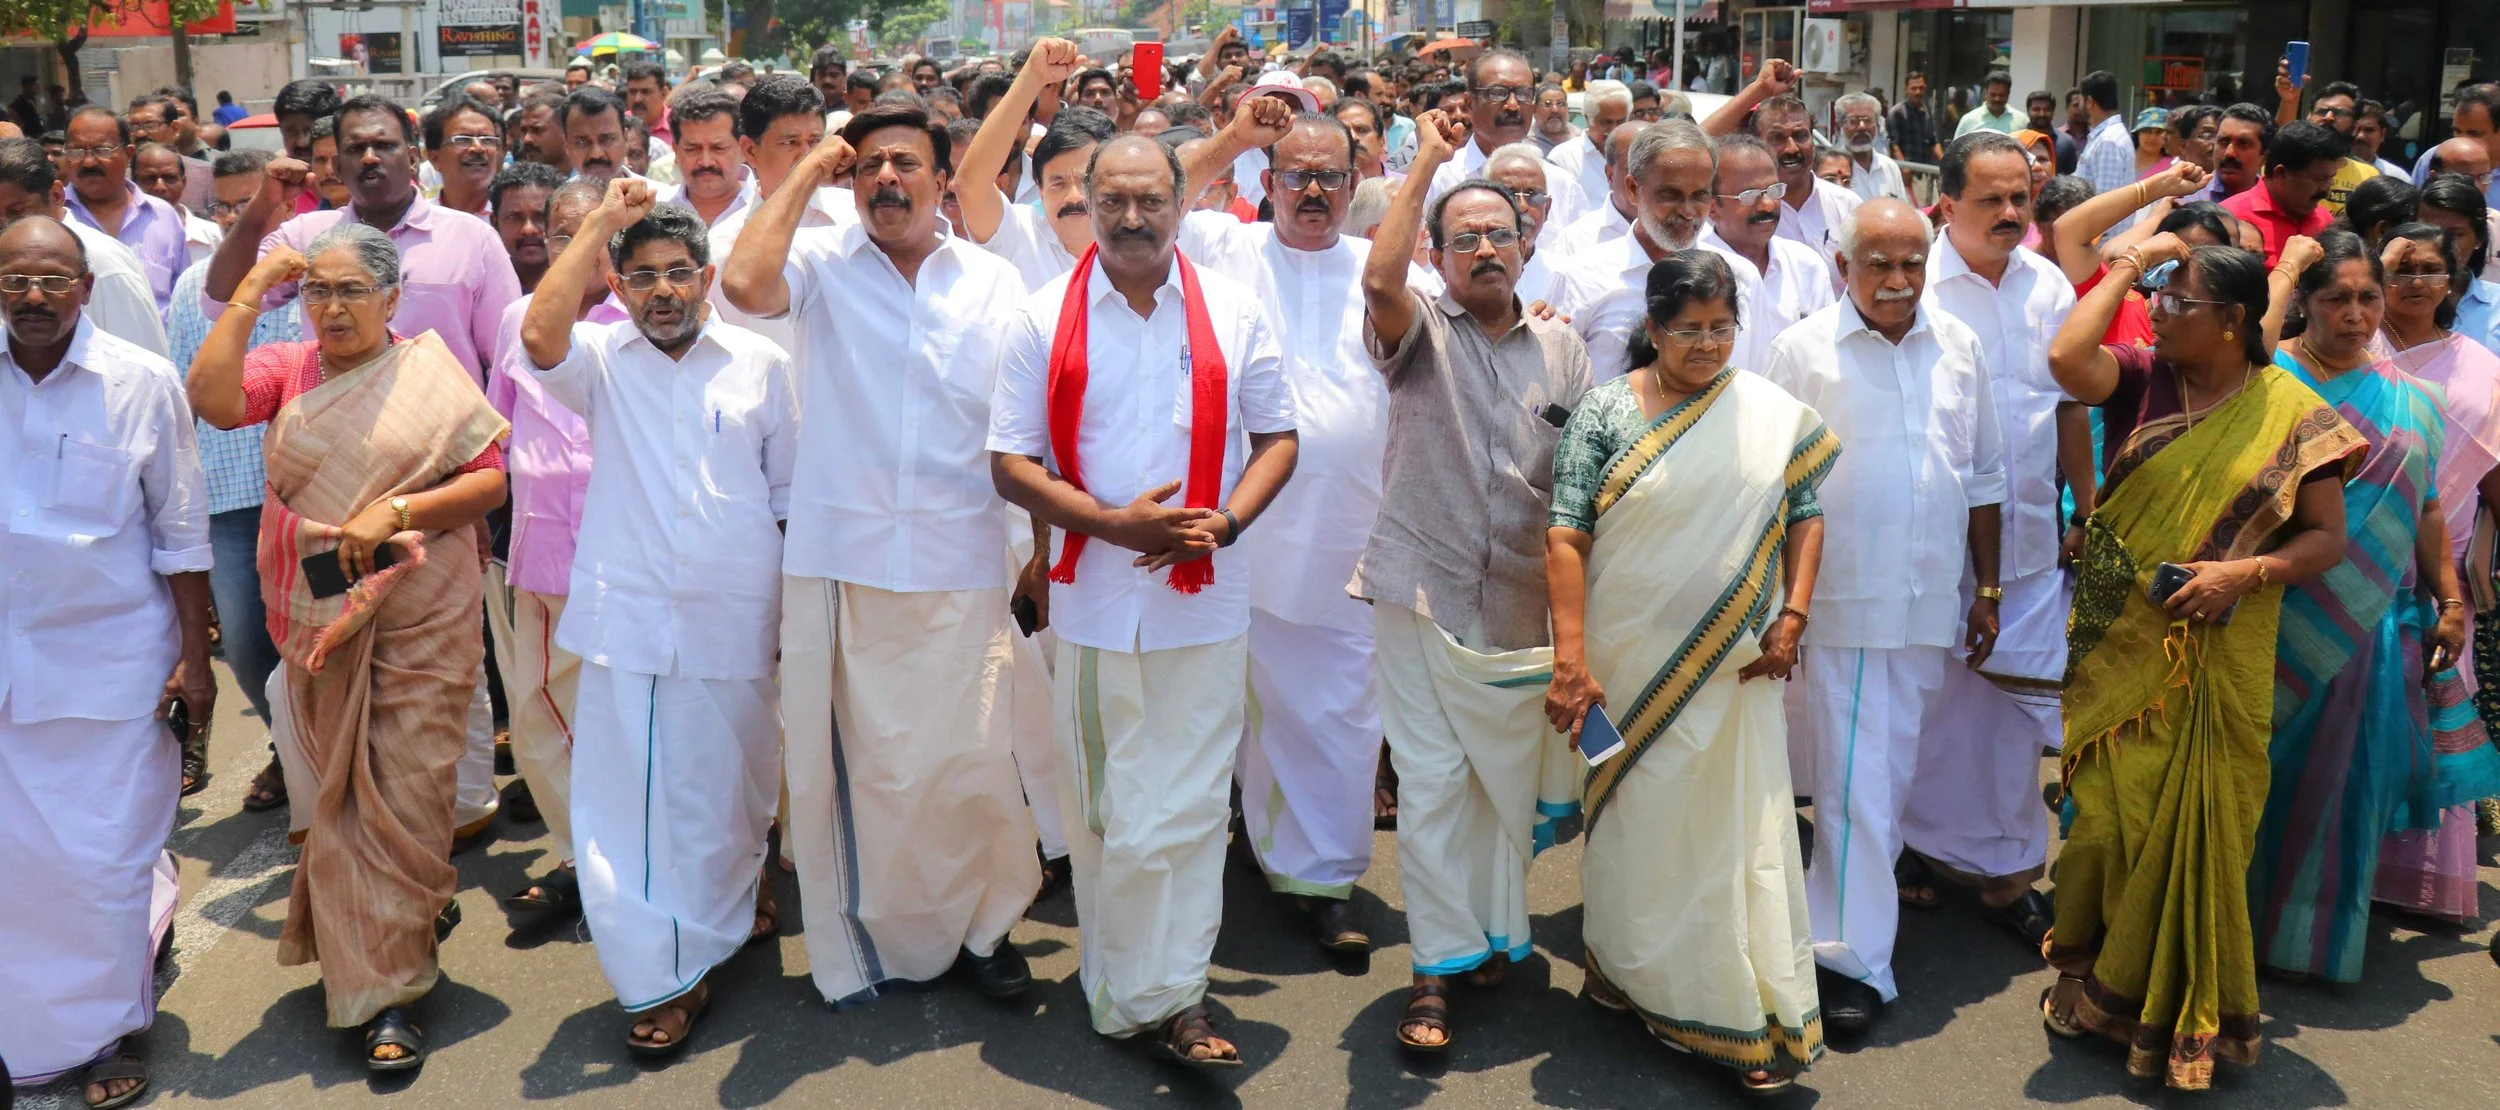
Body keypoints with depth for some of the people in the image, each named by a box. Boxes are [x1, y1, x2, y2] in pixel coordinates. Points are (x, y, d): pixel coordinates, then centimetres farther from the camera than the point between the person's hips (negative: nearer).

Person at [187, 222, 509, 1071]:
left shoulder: (431, 373, -1)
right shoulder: (287, 369, 5)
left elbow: (490, 480, -5)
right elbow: (210, 398, -15)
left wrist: (394, 511, -17)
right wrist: (251, 293, -13)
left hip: (420, 622, -3)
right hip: (319, 620, 3)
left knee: (407, 796, -1)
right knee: (341, 796, 11)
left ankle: (384, 990, 10)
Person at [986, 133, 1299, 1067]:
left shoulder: (1234, 314, 3)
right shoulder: (1044, 321, 0)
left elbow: (1277, 437, 7)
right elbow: (1010, 464, -2)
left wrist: (1227, 520, -12)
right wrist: (1115, 524, -16)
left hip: (1206, 599, 0)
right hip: (1094, 597, 0)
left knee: (1188, 806, 0)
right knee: (1102, 807, 10)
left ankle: (1173, 997, 12)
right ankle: (1120, 986, 27)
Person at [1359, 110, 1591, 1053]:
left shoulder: (1561, 348, 9)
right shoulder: (1420, 329, 0)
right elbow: (1379, 279, -24)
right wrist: (1428, 160, -18)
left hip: (1524, 604, 3)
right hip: (1422, 595, -3)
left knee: (1514, 779, 11)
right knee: (1430, 780, 1)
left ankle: (1496, 931, 30)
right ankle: (1438, 963, 9)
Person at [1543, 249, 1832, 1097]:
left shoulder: (1772, 413, 3)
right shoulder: (1605, 412, -5)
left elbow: (1803, 516, 10)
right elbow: (1566, 537, -9)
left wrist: (1792, 617, -2)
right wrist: (1571, 662, -15)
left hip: (1736, 668, 2)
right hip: (1629, 666, -2)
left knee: (1742, 827, 3)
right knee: (1635, 816, 11)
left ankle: (1752, 1013, 14)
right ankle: (1627, 970, 31)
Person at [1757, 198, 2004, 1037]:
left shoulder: (1960, 347, 8)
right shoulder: (1803, 349, -5)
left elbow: (1984, 479, 14)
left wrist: (1987, 589, 13)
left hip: (1931, 604, 4)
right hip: (1839, 601, -4)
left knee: (1892, 775, 12)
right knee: (1854, 781, -4)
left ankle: (1836, 919, 28)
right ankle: (1852, 958, 3)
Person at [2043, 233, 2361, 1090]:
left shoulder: (2289, 413, -4)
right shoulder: (2140, 377, -1)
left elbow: (2327, 537, -2)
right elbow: (2065, 358, -22)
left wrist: (2245, 572, -19)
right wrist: (2131, 264, -13)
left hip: (2220, 660, -1)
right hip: (2119, 647, 1)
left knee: (2200, 825, 8)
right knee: (2112, 815, 6)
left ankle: (2189, 1007, 27)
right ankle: (2103, 987, 26)